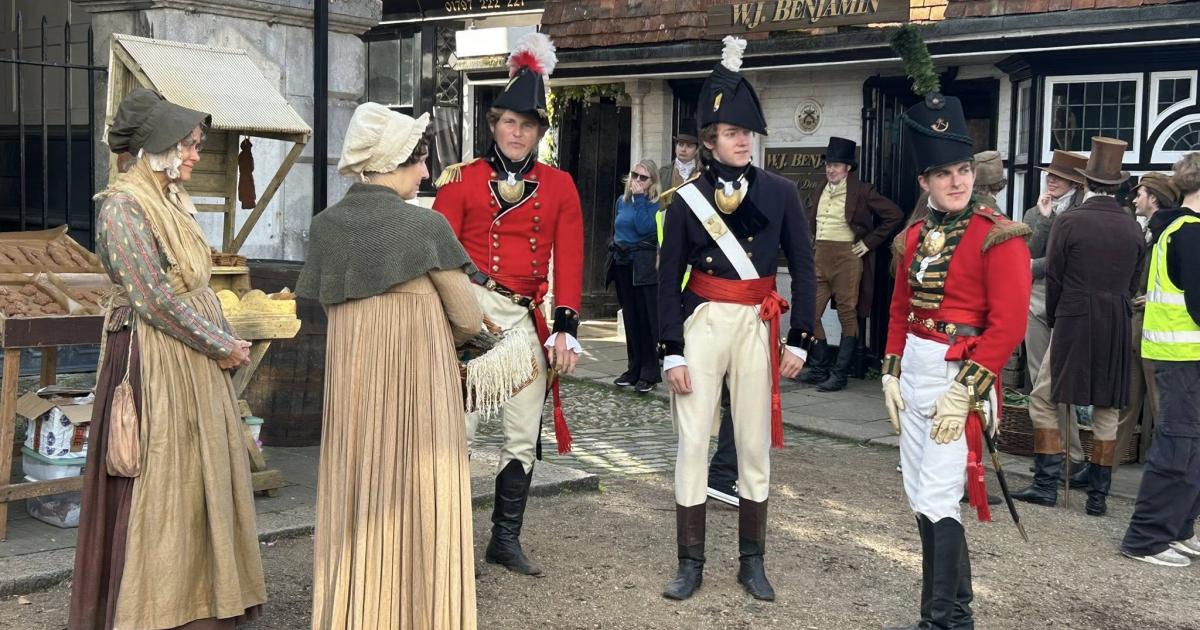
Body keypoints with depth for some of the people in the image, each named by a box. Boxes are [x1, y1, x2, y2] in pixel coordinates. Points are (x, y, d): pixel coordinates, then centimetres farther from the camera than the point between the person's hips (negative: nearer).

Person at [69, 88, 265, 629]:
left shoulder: (174, 202, 13)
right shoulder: (123, 206, -13)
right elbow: (154, 300, -18)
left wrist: (225, 340, -1)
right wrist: (223, 344, -12)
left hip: (197, 360, 8)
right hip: (154, 361, -8)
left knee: (202, 476, 12)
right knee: (159, 479, -1)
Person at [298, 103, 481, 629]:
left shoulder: (325, 226, 1)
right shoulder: (426, 225, -11)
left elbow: (332, 306, 7)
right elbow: (468, 320, -5)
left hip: (350, 380, 4)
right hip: (417, 382, -4)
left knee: (356, 505, 14)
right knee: (416, 506, 6)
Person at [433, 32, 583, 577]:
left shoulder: (560, 186, 9)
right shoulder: (463, 180, 2)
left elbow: (569, 261, 5)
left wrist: (566, 328, -2)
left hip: (527, 318, 4)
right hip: (472, 310, -3)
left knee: (523, 435, 9)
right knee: (460, 426, -7)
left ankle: (506, 540, 22)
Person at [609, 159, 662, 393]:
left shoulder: (655, 204, -5)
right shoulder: (622, 201, 13)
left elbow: (644, 228, -21)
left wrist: (639, 198, -16)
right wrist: (614, 252, 17)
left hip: (644, 268, -6)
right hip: (623, 266, 6)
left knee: (647, 319, -5)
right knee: (630, 319, 10)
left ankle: (649, 373, -2)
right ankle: (634, 369, 17)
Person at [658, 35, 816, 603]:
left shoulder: (780, 193, 1)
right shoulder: (687, 199, -1)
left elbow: (802, 269, 4)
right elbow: (668, 281, 0)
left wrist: (799, 339, -1)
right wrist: (672, 353, -5)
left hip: (758, 328, 1)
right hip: (701, 326, 0)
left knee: (755, 446, 7)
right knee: (692, 444, 1)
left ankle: (751, 562, 21)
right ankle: (691, 563, 13)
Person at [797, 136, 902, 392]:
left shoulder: (861, 191, -5)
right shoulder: (819, 190, 11)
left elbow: (894, 215, -5)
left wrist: (869, 242, -5)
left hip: (846, 258, -6)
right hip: (819, 257, 6)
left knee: (847, 315, 1)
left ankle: (839, 375, 7)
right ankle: (820, 368, 16)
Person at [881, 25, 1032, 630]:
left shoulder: (1000, 237, -12)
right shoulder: (916, 235, 10)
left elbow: (1008, 325, -17)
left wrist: (963, 391, -20)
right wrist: (892, 373, 9)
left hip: (959, 377, -8)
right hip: (913, 373, 8)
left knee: (937, 502, -8)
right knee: (919, 497, 13)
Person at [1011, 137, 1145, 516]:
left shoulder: (1070, 222, -8)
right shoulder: (1133, 228, 3)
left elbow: (1053, 279, -4)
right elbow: (1133, 284, 9)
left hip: (1073, 323, -4)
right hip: (1118, 328, 4)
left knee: (1044, 400, 8)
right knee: (1107, 411, 10)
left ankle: (1046, 484, 5)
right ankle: (1098, 495, 14)